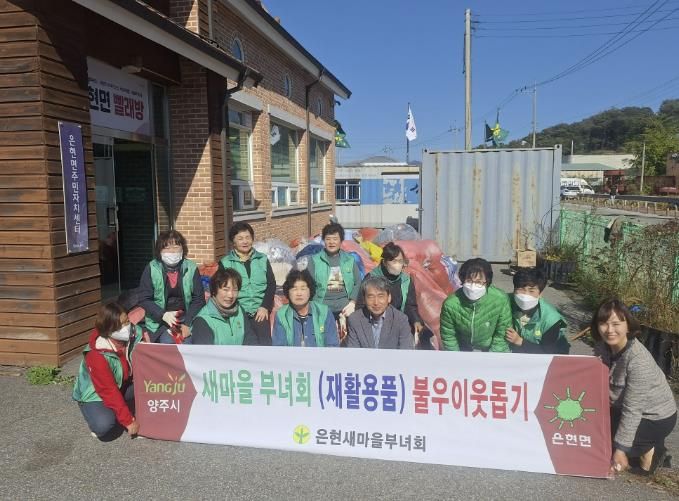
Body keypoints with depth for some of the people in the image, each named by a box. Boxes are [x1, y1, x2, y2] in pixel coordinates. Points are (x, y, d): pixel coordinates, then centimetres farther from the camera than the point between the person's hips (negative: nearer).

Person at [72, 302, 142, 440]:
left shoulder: (135, 333, -20)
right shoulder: (97, 356, -33)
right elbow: (109, 392, -28)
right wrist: (128, 421, -25)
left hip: (123, 387, 5)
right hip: (95, 395, -5)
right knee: (104, 426, -31)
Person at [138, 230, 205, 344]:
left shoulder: (191, 268, -1)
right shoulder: (151, 269, -4)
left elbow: (199, 298, 0)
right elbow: (144, 299, -3)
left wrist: (188, 324, -11)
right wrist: (163, 315, -19)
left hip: (186, 319, 1)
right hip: (160, 321, -1)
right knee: (168, 341, -25)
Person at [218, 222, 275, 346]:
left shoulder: (262, 259, 12)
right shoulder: (225, 263, 7)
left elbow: (271, 284, 7)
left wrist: (265, 307, -5)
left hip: (260, 311, 1)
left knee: (264, 344, -9)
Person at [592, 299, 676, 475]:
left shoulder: (638, 360, -32)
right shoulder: (602, 347, -12)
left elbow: (632, 410, -29)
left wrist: (620, 449, -25)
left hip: (656, 417, -7)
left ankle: (650, 450, 8)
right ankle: (648, 444, 17)